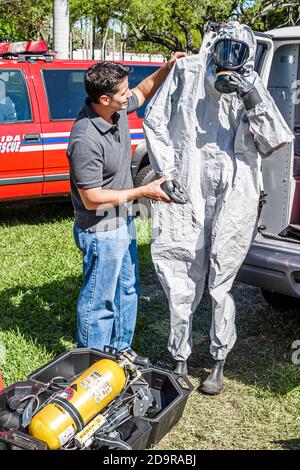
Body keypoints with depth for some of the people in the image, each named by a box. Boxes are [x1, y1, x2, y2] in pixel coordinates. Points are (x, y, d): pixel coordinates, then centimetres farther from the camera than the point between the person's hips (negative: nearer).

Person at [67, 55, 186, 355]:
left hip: (123, 223, 9)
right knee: (99, 302, 6)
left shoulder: (118, 110, -5)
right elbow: (91, 198, -26)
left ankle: (121, 352, 40)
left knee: (127, 291, 22)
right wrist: (143, 191, -21)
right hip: (101, 232, -9)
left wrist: (167, 68, 3)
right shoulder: (86, 140, -31)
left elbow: (142, 92, 19)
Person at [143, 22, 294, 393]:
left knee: (220, 286, 4)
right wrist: (166, 172, 0)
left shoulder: (251, 88, 9)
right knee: (182, 288, 5)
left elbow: (269, 145, 3)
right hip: (187, 197, 0)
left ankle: (219, 363, 22)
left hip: (233, 202, 0)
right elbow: (155, 120, 8)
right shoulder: (187, 71, 5)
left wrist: (254, 103, -11)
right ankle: (180, 360, 23)